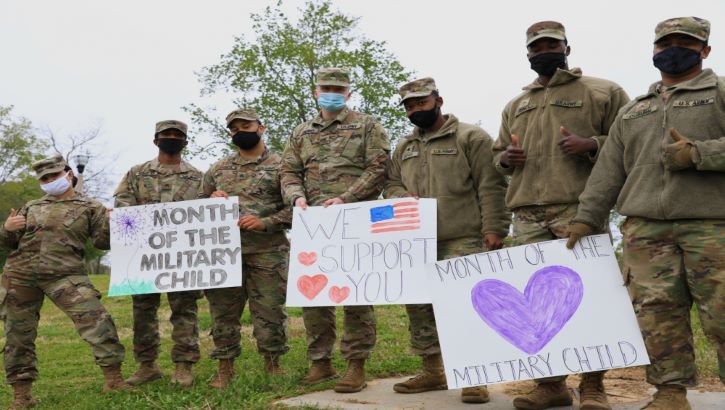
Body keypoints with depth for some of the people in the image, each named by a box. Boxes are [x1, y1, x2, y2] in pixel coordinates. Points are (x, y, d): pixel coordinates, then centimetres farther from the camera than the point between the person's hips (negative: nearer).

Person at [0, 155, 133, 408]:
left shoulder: (89, 207, 10)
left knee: (95, 318, -19)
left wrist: (111, 224, -18)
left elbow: (102, 242, 3)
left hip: (65, 276, -3)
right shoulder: (31, 208, 19)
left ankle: (113, 379, -14)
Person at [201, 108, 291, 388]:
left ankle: (272, 362, 21)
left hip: (268, 251, -3)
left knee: (270, 309, 2)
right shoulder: (218, 169, 16)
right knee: (223, 310, 6)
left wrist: (265, 222, -17)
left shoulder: (280, 166, 3)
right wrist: (211, 200, -1)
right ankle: (225, 367, 19)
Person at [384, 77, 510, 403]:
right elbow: (390, 184, 22)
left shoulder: (471, 137, 2)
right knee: (419, 306, 8)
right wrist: (403, 197, -1)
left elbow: (490, 187, -5)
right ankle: (432, 371, 21)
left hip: (463, 241, -6)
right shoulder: (403, 149, 20)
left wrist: (493, 228, -13)